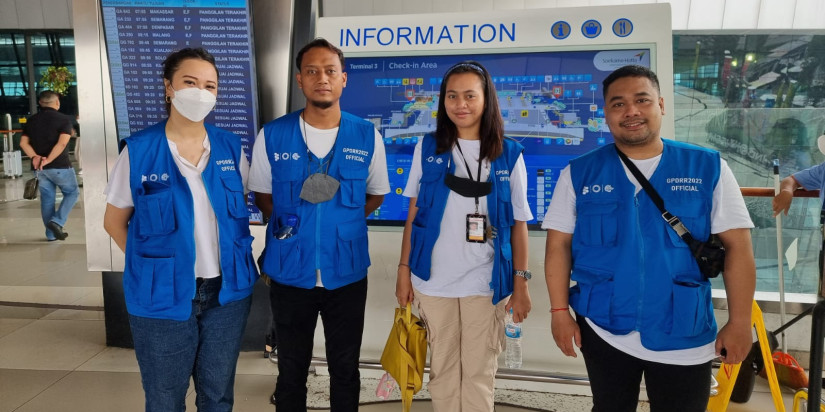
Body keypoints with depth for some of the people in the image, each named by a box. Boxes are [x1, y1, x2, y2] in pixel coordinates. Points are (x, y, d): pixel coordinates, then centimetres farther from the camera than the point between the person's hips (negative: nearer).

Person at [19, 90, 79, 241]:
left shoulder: (31, 121, 11)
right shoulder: (64, 119, -6)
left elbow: (23, 142, 2)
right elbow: (62, 143, -19)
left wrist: (34, 157, -9)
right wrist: (48, 160, -19)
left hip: (39, 168, 5)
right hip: (60, 166, -5)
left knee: (47, 198, 12)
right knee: (71, 193, 12)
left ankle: (51, 233, 17)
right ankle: (57, 222, -5)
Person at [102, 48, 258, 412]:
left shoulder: (231, 147, 0)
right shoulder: (139, 150, -8)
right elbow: (114, 221, 1)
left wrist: (235, 260, 3)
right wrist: (151, 263, -4)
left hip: (227, 291, 3)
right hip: (162, 295, -2)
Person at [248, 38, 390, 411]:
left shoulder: (367, 137, -4)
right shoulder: (272, 135, -5)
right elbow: (261, 194, 7)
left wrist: (341, 222, -1)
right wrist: (289, 225, -5)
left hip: (347, 273, 0)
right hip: (290, 273, 0)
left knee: (345, 369, 16)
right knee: (291, 370, 15)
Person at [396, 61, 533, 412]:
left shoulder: (509, 155, 0)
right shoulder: (427, 148, 2)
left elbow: (519, 223, 2)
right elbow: (413, 214, 5)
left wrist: (521, 282, -2)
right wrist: (404, 269, 3)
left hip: (487, 283, -1)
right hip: (433, 280, 1)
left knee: (479, 372, 9)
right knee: (442, 369, 13)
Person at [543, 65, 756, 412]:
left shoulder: (709, 167, -3)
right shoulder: (578, 173, -2)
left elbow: (737, 246, -3)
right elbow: (559, 244, -1)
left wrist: (739, 321, -5)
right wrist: (560, 311, -5)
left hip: (685, 336, 0)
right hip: (602, 330, 1)